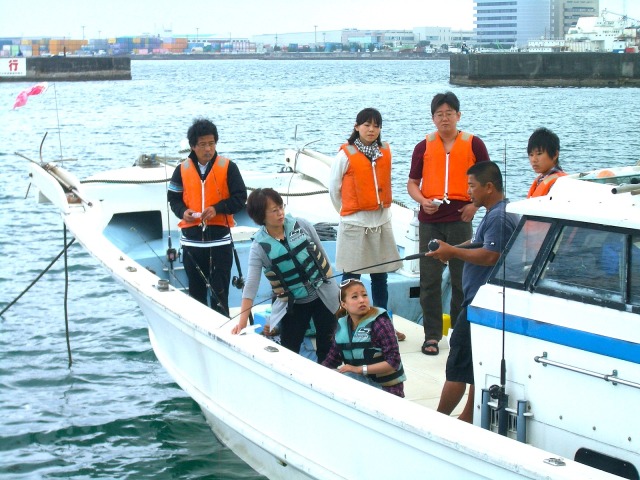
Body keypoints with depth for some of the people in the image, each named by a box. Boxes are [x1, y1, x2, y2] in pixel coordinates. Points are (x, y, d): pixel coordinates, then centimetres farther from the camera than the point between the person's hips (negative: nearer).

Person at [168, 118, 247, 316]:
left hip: (219, 239, -2)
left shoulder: (228, 167, -3)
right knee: (196, 291, 11)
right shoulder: (182, 170, 3)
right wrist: (182, 211, -11)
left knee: (219, 291, -1)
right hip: (192, 240, 2)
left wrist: (217, 208, -17)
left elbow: (240, 198, -2)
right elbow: (173, 198, 10)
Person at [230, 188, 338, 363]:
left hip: (323, 296, 2)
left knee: (327, 350, 10)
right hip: (292, 305, -1)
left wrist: (330, 282, 8)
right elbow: (251, 284, -20)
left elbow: (322, 254, 4)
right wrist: (242, 322, -27)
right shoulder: (259, 246, -14)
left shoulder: (301, 225, -8)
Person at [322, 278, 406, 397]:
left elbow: (393, 362, -20)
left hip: (386, 387, -6)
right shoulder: (341, 326, 2)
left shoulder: (379, 323, -16)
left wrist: (359, 369, -24)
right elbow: (332, 360, 8)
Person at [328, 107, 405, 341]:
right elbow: (334, 188, -1)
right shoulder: (346, 155, -8)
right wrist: (347, 211, 7)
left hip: (381, 222, 4)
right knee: (351, 278, 2)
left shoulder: (385, 152, 6)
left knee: (380, 278, 12)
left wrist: (383, 206, 13)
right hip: (355, 225, -4)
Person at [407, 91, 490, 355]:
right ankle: (432, 335, 9)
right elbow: (412, 183, 11)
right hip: (430, 220, 1)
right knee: (429, 279, 2)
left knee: (462, 278, 6)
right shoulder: (423, 147, 8)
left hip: (460, 219, -1)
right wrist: (422, 201, -9)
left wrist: (475, 204, -7)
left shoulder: (473, 144, 4)